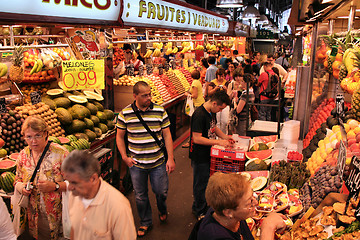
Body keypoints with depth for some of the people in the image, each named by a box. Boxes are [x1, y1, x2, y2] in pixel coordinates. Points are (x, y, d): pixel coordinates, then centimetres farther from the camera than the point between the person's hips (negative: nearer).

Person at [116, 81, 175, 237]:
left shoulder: (160, 111, -5)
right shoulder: (125, 114, -5)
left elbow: (167, 135, -1)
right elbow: (120, 137, 6)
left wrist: (170, 158, -5)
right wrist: (124, 157, -3)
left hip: (158, 162, 0)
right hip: (136, 164, 0)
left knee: (161, 192, 10)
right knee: (140, 196, 13)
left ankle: (162, 210, 45)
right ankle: (145, 223, 36)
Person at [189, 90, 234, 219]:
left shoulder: (212, 112, 3)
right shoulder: (199, 115, -26)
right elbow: (197, 138, -28)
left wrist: (225, 137, 2)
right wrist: (218, 142, -26)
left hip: (208, 154, 9)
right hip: (200, 156, -9)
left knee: (208, 181, 21)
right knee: (201, 184, 8)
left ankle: (205, 205, 41)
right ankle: (199, 211, 27)